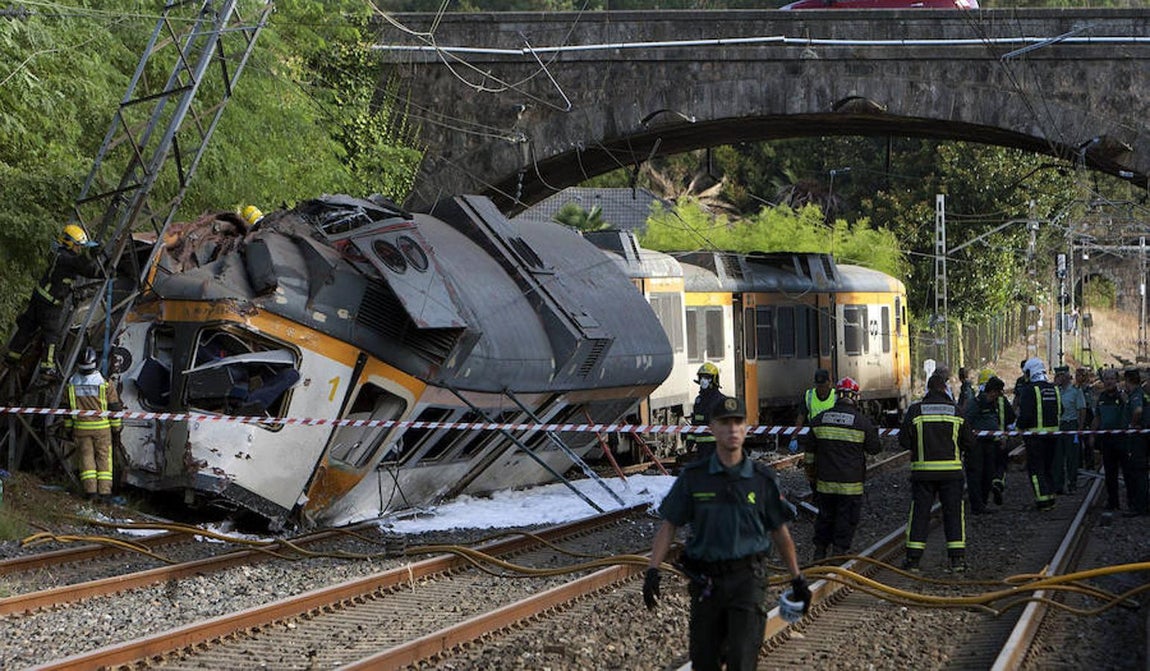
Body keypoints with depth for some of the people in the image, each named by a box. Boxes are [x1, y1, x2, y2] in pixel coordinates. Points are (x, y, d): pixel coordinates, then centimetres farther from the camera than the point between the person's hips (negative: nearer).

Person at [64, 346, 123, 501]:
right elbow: (114, 407, -5)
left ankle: (90, 489, 0)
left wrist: (68, 428, 16)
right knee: (103, 457, 6)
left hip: (81, 428, 2)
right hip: (101, 427, -2)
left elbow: (67, 407, 5)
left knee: (86, 457, 8)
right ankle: (104, 490, 1)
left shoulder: (72, 383, -3)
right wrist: (116, 429, 5)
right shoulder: (104, 382, -10)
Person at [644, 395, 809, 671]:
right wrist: (652, 570, -7)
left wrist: (797, 579, 14)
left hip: (748, 579, -1)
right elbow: (668, 526, 4)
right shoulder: (693, 477, 3)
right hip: (706, 583, 2)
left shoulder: (762, 479, 3)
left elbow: (780, 532, 11)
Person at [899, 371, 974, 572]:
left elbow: (904, 441, -3)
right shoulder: (955, 411, 0)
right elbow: (968, 442, 4)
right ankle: (957, 557, 2)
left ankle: (913, 558, 4)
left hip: (923, 470, 0)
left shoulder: (915, 410, -4)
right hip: (951, 470, 0)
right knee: (953, 512, 6)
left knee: (919, 512, 5)